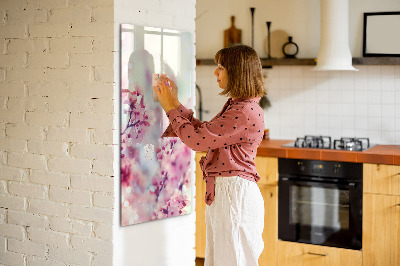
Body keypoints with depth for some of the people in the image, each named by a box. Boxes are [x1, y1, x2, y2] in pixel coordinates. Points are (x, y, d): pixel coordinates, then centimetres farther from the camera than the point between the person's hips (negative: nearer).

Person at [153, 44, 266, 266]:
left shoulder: (246, 112, -20)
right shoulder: (235, 106, 13)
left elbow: (197, 139, -20)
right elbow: (203, 132, 17)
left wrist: (171, 108, -7)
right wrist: (175, 103, 14)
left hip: (235, 194, -10)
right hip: (221, 192, 10)